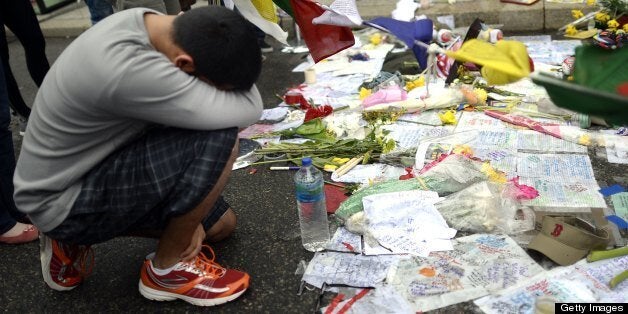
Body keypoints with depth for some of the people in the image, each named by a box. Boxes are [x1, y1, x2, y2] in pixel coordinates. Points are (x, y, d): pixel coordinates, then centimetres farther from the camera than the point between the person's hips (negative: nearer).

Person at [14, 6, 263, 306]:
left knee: (221, 224, 16)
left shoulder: (152, 24, -7)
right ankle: (168, 270, -3)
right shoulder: (126, 67, -37)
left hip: (87, 170, 9)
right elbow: (247, 112, -33)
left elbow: (170, 117, 2)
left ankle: (72, 241, 18)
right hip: (62, 201, -9)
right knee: (218, 139, -27)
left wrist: (187, 210, -2)